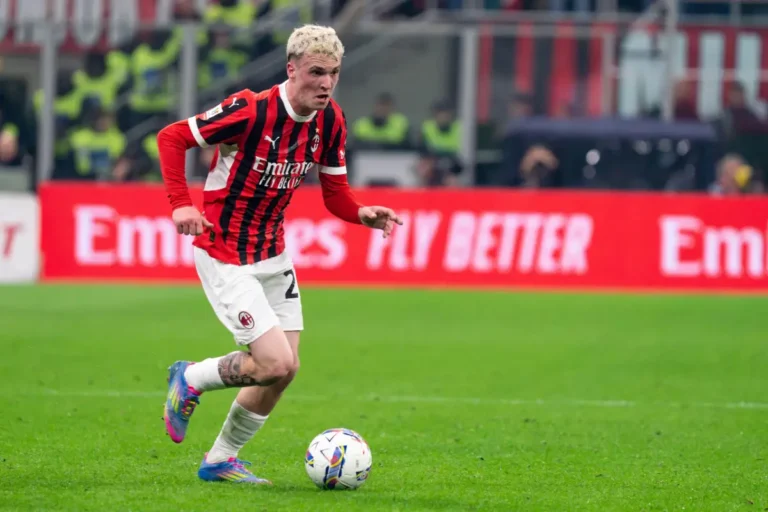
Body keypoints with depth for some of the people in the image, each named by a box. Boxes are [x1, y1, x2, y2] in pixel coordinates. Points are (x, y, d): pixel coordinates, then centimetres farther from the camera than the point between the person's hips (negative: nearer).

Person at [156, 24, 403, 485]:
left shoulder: (331, 122, -2)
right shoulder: (251, 111, -24)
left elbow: (335, 193, 7)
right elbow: (172, 137, -16)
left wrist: (363, 214, -14)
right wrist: (181, 203, -26)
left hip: (274, 254, 8)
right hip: (225, 259, -8)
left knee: (286, 367, 8)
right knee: (276, 363, -15)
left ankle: (221, 460, 27)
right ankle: (191, 379, 13)